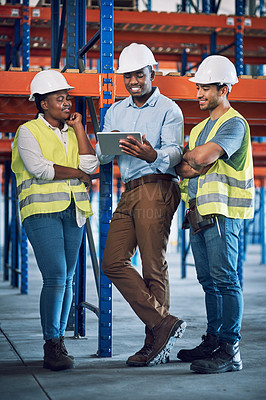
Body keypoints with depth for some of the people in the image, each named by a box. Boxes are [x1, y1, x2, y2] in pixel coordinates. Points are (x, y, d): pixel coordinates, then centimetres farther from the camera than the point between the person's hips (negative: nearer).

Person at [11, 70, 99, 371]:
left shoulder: (73, 132, 19)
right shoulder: (28, 131, 3)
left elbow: (90, 165, 5)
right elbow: (38, 168, -11)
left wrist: (78, 126, 5)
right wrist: (78, 174, -3)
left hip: (73, 211, 6)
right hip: (42, 211, -5)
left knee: (67, 279, 3)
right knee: (55, 278, -14)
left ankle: (59, 341, 11)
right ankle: (51, 346, -7)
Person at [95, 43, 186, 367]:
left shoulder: (168, 109, 1)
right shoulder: (115, 111, 20)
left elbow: (174, 151, -13)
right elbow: (101, 156, 12)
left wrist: (153, 155, -35)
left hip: (157, 188, -6)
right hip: (129, 192, 7)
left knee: (153, 266, -6)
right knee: (113, 262, -3)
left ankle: (156, 343, 1)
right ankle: (164, 325, 0)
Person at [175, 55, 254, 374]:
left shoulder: (234, 123, -5)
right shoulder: (200, 128, 23)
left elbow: (203, 157, -19)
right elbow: (182, 170, 15)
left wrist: (184, 158, 1)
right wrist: (190, 166, -7)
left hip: (222, 211, -9)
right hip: (198, 212, 9)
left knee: (225, 280, -10)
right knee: (209, 281, 12)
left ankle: (230, 350, -8)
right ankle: (213, 341, 19)